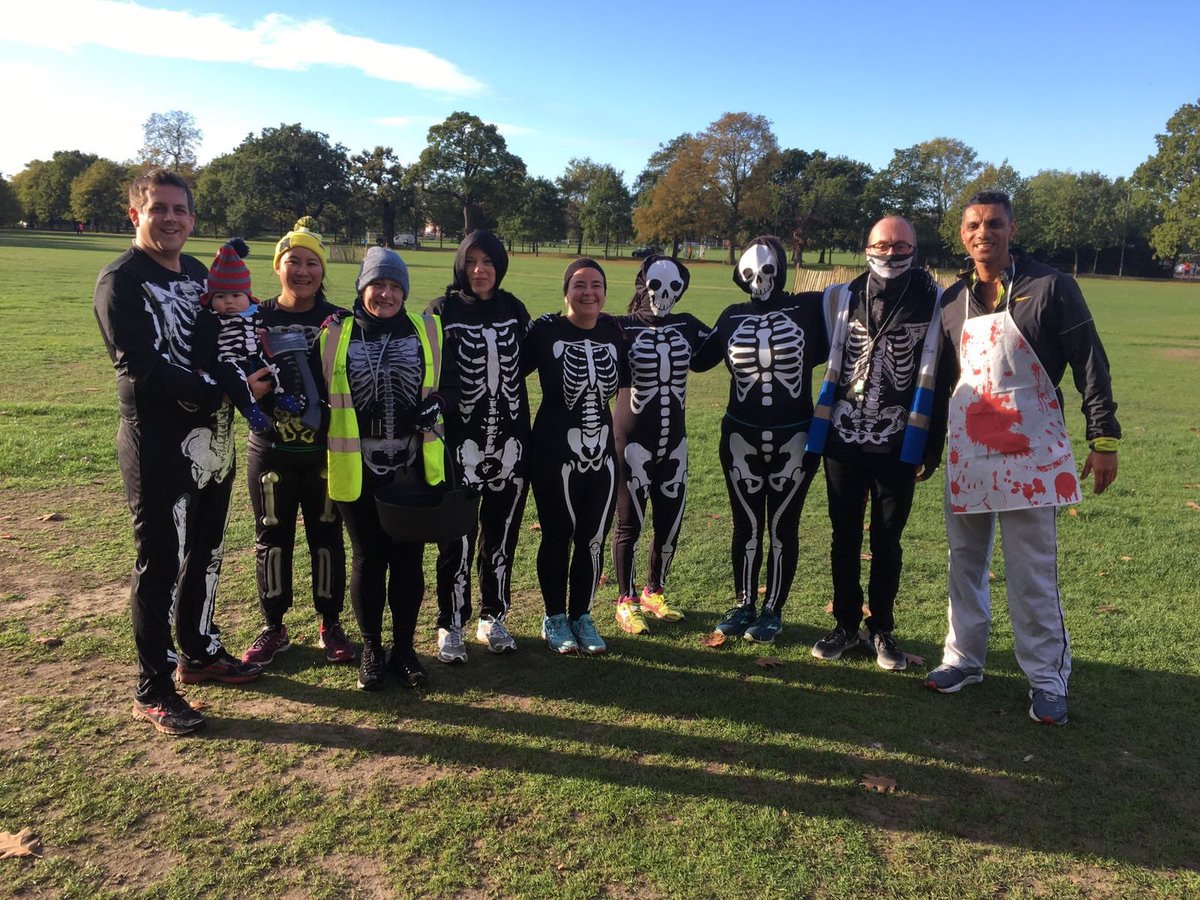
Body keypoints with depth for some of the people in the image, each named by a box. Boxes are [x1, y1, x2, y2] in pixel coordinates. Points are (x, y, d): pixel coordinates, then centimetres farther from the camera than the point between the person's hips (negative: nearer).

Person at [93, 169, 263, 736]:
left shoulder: (198, 273, 14)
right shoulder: (120, 283, -11)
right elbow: (144, 370, -21)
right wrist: (225, 392, -24)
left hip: (211, 440, 8)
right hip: (157, 446, -8)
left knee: (205, 553, 18)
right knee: (160, 563, 1)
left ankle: (200, 653, 36)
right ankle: (152, 691, 15)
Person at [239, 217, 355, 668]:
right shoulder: (257, 318, 0)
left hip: (325, 451, 0)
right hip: (269, 450, 1)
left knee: (327, 537, 9)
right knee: (272, 539, 10)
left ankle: (331, 625, 25)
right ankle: (273, 628, 26)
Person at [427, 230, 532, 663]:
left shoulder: (514, 309, 6)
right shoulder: (443, 311, -4)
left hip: (510, 440, 3)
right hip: (461, 441, -3)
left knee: (501, 533, 12)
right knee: (457, 538, 4)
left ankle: (493, 618, 27)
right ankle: (451, 626, 18)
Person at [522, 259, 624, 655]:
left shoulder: (612, 330, 3)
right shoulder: (546, 331, -11)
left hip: (601, 455, 4)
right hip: (554, 455, -4)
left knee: (592, 540, 10)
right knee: (557, 537, 8)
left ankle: (582, 616, 27)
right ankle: (554, 618, 26)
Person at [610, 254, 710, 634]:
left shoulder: (687, 326, 6)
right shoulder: (621, 328, -7)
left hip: (674, 440, 5)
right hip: (634, 440, -4)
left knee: (670, 521, 11)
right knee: (630, 523, 5)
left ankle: (654, 592, 31)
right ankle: (626, 601, 20)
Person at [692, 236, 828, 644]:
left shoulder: (810, 309, -3)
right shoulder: (733, 317, 4)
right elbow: (699, 358, 12)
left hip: (794, 439, -2)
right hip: (741, 438, 2)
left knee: (783, 527, 8)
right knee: (747, 526, 10)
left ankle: (773, 610, 21)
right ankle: (743, 605, 25)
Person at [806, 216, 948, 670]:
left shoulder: (935, 302, -3)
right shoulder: (841, 298, 2)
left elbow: (939, 381, -1)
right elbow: (824, 362, 9)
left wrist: (931, 449, -2)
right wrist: (816, 435, 6)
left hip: (898, 445, -2)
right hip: (844, 441, 2)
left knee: (887, 541, 9)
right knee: (844, 537, 11)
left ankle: (882, 630, 25)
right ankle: (846, 625, 26)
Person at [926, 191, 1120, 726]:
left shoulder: (1050, 288, -4)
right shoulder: (952, 301, 7)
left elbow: (1090, 365, -4)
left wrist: (1104, 439, -8)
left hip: (1030, 453, -4)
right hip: (966, 453, 4)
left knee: (1033, 572, -1)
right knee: (965, 564, 12)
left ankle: (1047, 678, 12)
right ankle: (964, 660, 26)